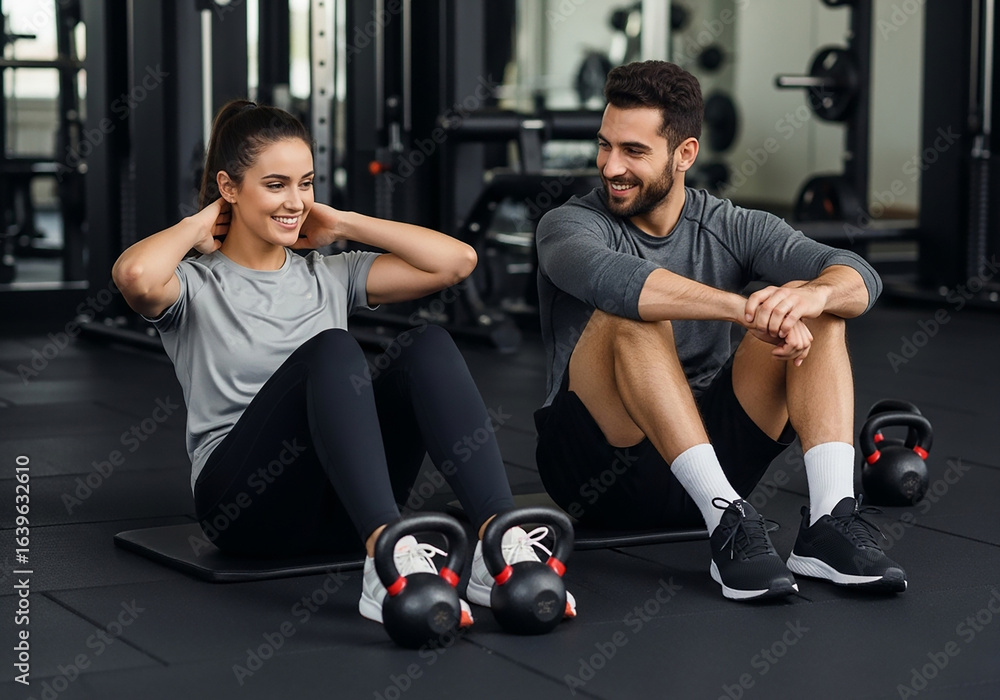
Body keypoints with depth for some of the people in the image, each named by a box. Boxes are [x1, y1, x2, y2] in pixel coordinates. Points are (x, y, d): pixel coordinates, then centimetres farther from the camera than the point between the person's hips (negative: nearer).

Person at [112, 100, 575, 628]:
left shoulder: (330, 276, 20)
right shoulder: (197, 285, 7)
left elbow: (456, 260, 9)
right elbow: (134, 275, -19)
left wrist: (343, 224, 14)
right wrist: (198, 226, 1)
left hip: (342, 511, 4)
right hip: (244, 502, -4)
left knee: (428, 346, -21)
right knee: (330, 350, -31)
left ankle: (501, 543, -41)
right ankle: (391, 557, -52)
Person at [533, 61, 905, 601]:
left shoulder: (731, 229, 5)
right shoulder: (568, 225, -5)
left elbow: (860, 278, -10)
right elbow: (610, 278, -31)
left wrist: (812, 294, -34)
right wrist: (748, 310, -41)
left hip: (709, 451, 4)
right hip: (600, 464, -4)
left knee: (814, 306, -12)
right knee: (633, 314, -29)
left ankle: (830, 521, -27)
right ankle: (727, 522, -36)